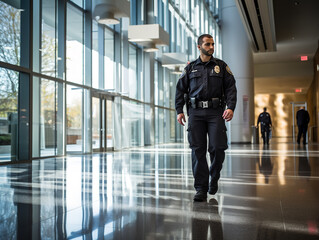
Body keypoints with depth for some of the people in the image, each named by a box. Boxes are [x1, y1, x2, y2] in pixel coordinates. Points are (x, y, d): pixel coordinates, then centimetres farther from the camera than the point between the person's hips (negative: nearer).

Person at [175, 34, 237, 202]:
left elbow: (231, 87, 7)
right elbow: (180, 89, 14)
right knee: (198, 150, -3)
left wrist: (231, 107, -8)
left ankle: (214, 177, 22)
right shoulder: (190, 68, 15)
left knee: (218, 147, -8)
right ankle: (201, 189, 3)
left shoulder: (221, 66, 13)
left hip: (216, 112, 0)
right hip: (195, 112, 1)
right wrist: (179, 110, 4)